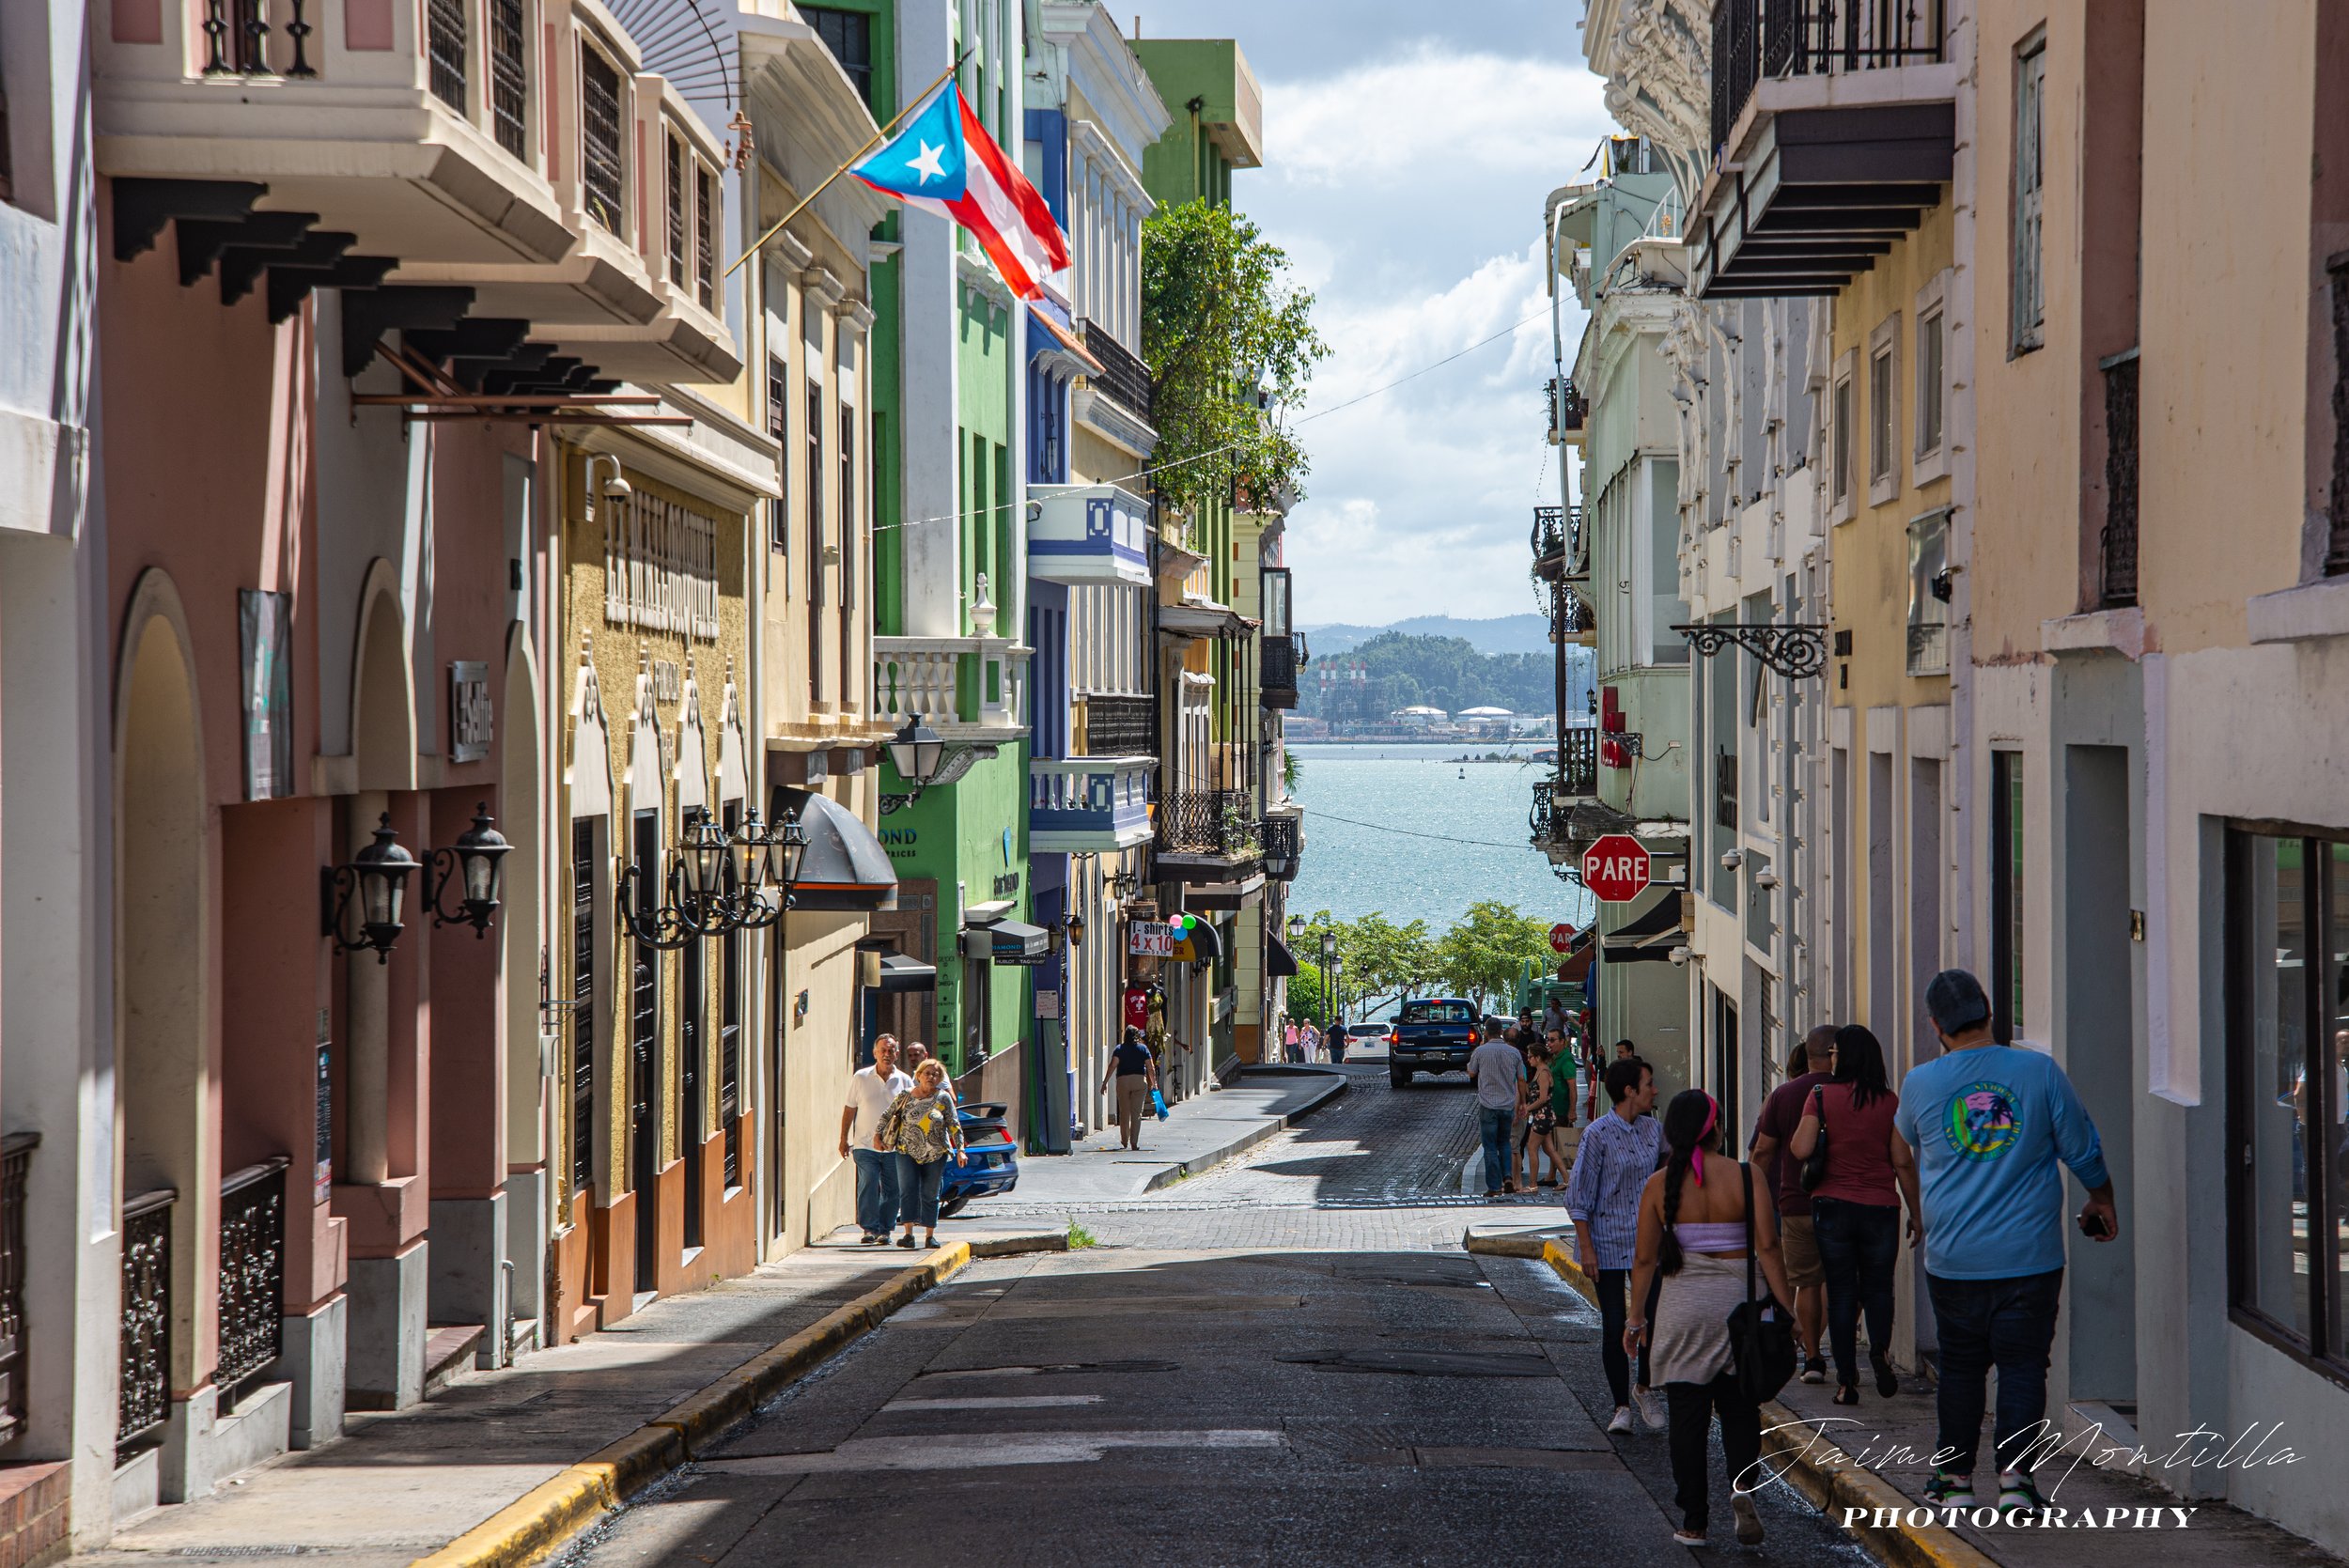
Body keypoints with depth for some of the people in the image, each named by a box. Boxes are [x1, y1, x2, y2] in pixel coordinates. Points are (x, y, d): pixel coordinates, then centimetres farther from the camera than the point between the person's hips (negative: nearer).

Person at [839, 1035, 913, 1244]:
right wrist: (844, 1139, 5)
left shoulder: (905, 1082, 6)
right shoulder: (861, 1078, 3)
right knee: (868, 1185, -13)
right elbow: (849, 1109, 8)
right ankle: (870, 1228, -10)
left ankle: (884, 1230, 12)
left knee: (891, 1190, 2)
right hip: (865, 1145, -2)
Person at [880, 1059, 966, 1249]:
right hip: (907, 1152, 0)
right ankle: (908, 1234, -10)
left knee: (930, 1194, 3)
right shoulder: (905, 1096, 2)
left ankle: (930, 1235, 10)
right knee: (907, 1191, -10)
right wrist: (878, 1135, 5)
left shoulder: (943, 1098, 1)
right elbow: (887, 1116, 12)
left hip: (935, 1154, 0)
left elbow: (954, 1125, 2)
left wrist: (960, 1149, -4)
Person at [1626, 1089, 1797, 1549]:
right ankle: (1743, 1484, -10)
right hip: (1737, 1301, 0)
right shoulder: (1747, 1178, -5)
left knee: (1687, 1416, 6)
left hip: (1681, 1308, 0)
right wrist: (1788, 1306, -4)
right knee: (1739, 1408, 14)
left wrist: (1636, 1318, 8)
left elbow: (1645, 1260, -1)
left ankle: (1694, 1522, 9)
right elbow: (1767, 1247, -10)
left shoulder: (1658, 1185, -3)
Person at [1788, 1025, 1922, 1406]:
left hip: (1833, 1206, -1)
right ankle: (1880, 1348, -13)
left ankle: (1846, 1378, 4)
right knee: (1878, 1288, 14)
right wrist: (1915, 1213, 6)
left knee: (1841, 1293, 7)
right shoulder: (1889, 1101, -3)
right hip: (1880, 1208, 1)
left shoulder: (1822, 1096, -5)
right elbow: (1903, 1162, -2)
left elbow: (1800, 1150, -11)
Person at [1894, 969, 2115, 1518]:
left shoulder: (1920, 1084, -3)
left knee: (1960, 1368, 13)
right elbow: (2083, 1149, 3)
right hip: (2030, 1256, -1)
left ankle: (1955, 1476, 18)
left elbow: (1904, 1144, 18)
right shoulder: (2039, 1071, -6)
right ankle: (2014, 1474, -3)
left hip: (1952, 1260, 1)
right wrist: (2101, 1201, 20)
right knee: (2022, 1365, 4)